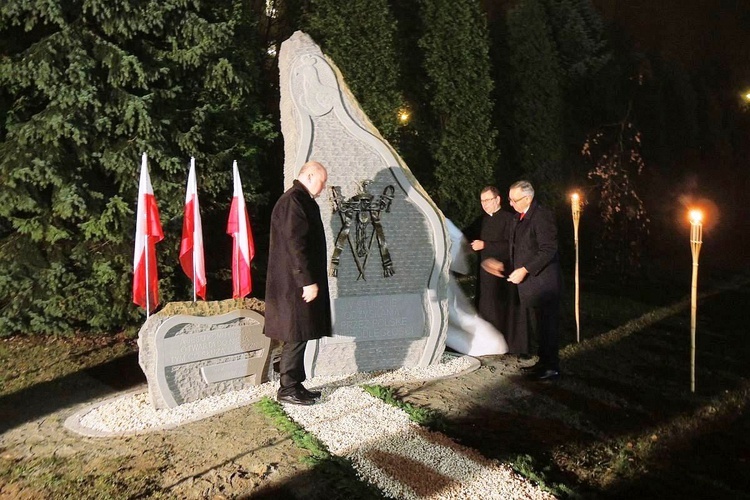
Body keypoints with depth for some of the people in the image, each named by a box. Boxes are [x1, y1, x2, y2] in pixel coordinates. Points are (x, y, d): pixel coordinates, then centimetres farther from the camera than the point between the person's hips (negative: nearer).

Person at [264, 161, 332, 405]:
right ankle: (287, 389, 8)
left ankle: (295, 384, 21)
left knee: (299, 337, 13)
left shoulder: (302, 201, 16)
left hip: (300, 281, 10)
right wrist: (308, 281, -22)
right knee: (296, 337, -2)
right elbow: (295, 245, -22)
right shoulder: (292, 202, -16)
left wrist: (311, 280, 22)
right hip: (295, 284, -10)